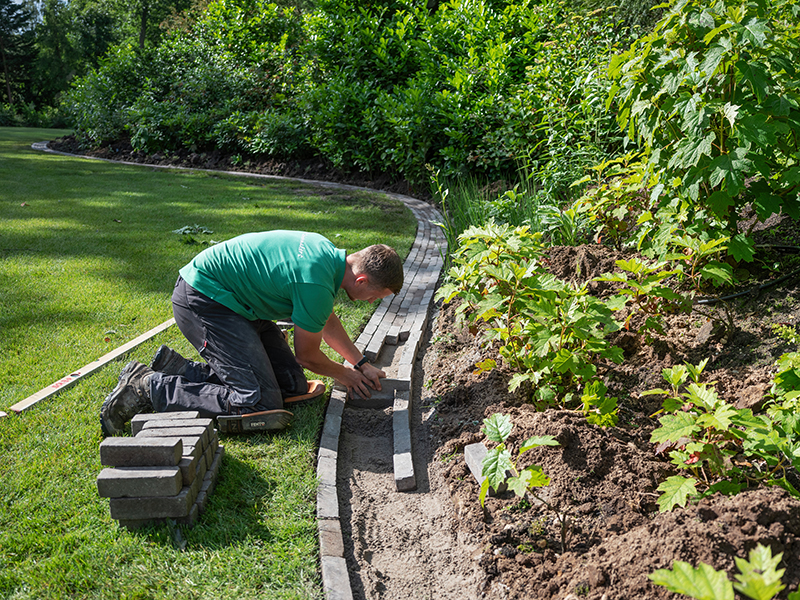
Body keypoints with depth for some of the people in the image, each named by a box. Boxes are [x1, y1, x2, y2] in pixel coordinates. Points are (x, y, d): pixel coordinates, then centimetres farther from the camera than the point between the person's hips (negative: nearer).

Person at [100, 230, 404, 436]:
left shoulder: (327, 252, 4)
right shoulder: (316, 285, -25)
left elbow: (327, 322, 22)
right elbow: (307, 355, -9)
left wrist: (362, 364, 21)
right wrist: (344, 374, 10)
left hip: (229, 300, 10)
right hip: (202, 300, -10)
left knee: (291, 384, 4)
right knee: (260, 403, -17)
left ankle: (177, 369, 10)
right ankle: (148, 388, -10)